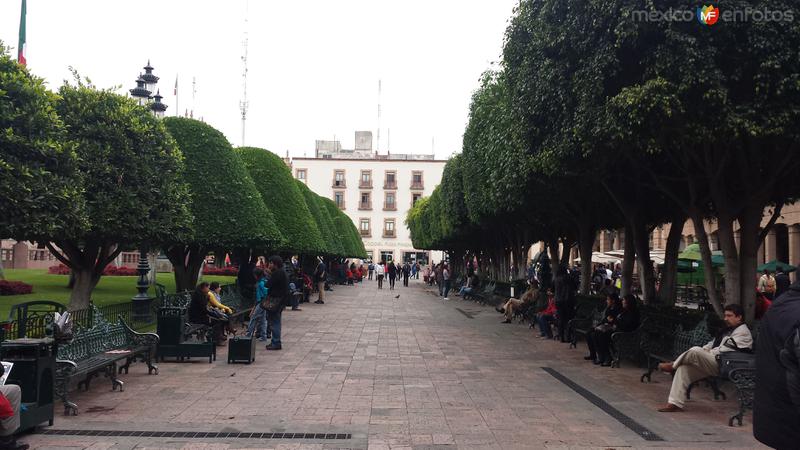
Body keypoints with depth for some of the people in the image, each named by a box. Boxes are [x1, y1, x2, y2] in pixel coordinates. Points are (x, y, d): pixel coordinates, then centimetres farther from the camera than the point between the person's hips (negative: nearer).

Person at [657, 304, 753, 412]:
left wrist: (707, 353, -6)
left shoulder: (742, 332, -5)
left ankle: (673, 365, -3)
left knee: (695, 351, -30)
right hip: (712, 363, 9)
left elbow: (723, 351, -16)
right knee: (684, 368, -10)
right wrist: (704, 350, 8)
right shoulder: (728, 330, 25)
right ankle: (675, 403, -12)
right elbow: (713, 343, 28)